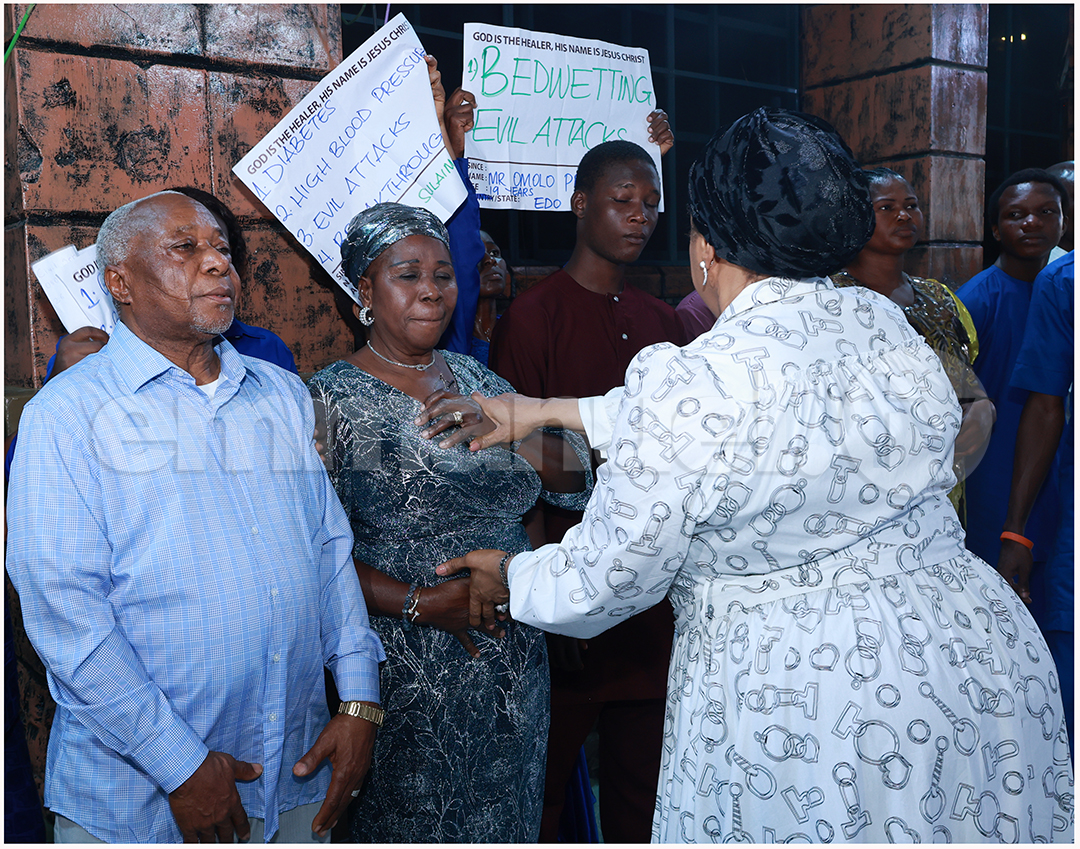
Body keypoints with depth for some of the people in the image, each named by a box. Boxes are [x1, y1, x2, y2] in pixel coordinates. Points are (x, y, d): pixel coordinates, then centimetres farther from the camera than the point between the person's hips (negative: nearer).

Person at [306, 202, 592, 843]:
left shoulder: (477, 381, 6)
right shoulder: (332, 399, -9)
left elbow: (578, 482, 1)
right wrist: (422, 604, -22)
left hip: (515, 663, 5)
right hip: (407, 664, -4)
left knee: (503, 820, 20)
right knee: (411, 822, 13)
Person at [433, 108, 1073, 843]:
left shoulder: (690, 381, -21)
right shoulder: (884, 323, 1)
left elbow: (602, 584, -11)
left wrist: (510, 579, 11)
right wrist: (542, 411, 19)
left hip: (810, 720, -6)